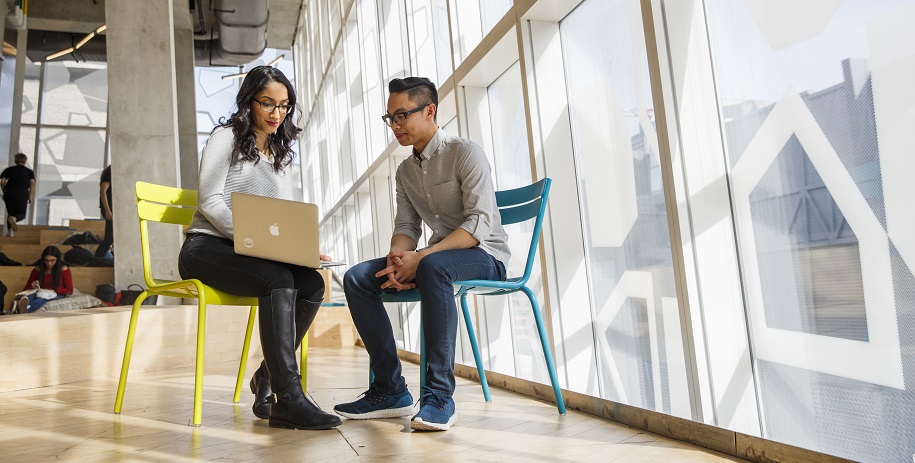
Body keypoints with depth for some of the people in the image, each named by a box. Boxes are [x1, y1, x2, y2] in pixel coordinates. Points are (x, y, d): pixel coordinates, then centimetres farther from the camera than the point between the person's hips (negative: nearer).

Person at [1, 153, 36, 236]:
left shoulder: (8, 169, 12)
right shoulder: (29, 171, 10)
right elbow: (32, 183, -5)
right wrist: (31, 196, -3)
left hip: (9, 194, 1)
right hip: (22, 195, -1)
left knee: (10, 213, 14)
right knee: (21, 214, 4)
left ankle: (10, 231, -1)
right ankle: (14, 218, -32)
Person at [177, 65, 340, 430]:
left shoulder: (278, 154, 22)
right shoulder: (227, 137, 3)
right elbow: (209, 201, -9)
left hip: (250, 253, 6)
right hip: (206, 248, -5)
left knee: (312, 283, -24)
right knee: (278, 280, -35)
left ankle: (267, 378, -10)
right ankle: (288, 399, -36)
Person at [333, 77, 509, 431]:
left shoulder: (465, 153, -9)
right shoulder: (405, 170, 14)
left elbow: (480, 222, -19)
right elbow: (406, 226, 9)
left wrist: (420, 257, -27)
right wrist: (396, 258, -16)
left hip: (484, 255, -7)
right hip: (437, 254, 7)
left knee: (433, 266, -40)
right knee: (357, 278, -11)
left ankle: (439, 395, -32)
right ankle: (390, 389, -10)